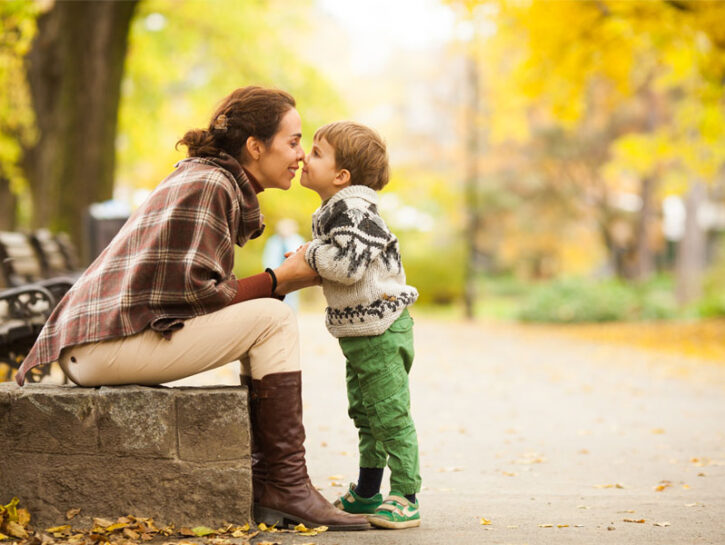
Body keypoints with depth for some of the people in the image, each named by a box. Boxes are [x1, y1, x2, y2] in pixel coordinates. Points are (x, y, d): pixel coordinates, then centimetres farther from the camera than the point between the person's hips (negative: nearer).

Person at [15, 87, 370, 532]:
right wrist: (279, 280, -6)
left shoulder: (218, 184, 21)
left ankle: (267, 483, 9)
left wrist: (290, 277, 7)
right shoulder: (208, 184, -10)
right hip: (109, 342, -10)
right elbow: (195, 290, -18)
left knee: (260, 323, 14)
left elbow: (209, 291, 15)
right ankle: (287, 487, -8)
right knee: (273, 320, -10)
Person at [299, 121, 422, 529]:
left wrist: (311, 253, -14)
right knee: (365, 415, 19)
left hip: (381, 329, -11)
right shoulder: (334, 211, 13)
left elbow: (347, 264, -29)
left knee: (391, 415, -6)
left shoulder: (353, 210, -19)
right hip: (359, 331, 11)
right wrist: (310, 261, 5)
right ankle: (367, 494, 30)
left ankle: (405, 498, 1)